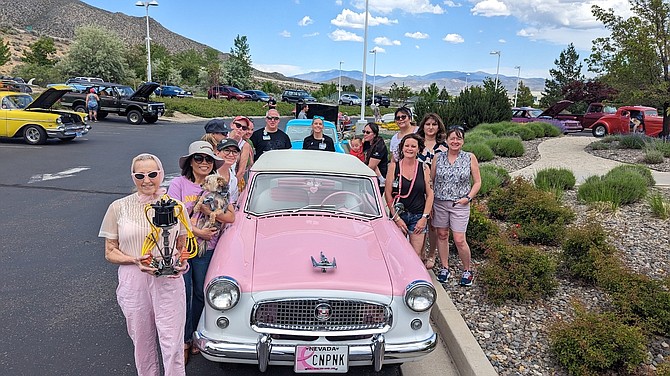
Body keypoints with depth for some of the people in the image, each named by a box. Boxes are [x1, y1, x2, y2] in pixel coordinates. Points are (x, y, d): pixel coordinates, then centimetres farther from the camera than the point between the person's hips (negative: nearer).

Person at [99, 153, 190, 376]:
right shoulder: (119, 207, -1)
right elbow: (110, 252, 3)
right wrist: (135, 260, -16)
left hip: (169, 281, 0)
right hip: (133, 283, 1)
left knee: (172, 346, -1)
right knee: (142, 344, 16)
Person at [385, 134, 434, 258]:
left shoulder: (424, 168, 3)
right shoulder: (394, 166, 0)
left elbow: (430, 194, 3)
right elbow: (388, 193, -2)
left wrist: (424, 217, -5)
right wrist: (396, 217, -7)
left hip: (418, 216, 1)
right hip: (398, 215, 0)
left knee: (416, 255, 1)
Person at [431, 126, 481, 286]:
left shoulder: (470, 158, -3)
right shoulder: (438, 158, 1)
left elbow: (477, 182, 2)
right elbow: (431, 181, 6)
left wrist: (468, 197, -11)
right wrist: (429, 204, 2)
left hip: (460, 204, -2)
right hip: (439, 203, 3)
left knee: (459, 240, -4)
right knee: (442, 235, 11)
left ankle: (467, 270, 18)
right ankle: (445, 268, 27)